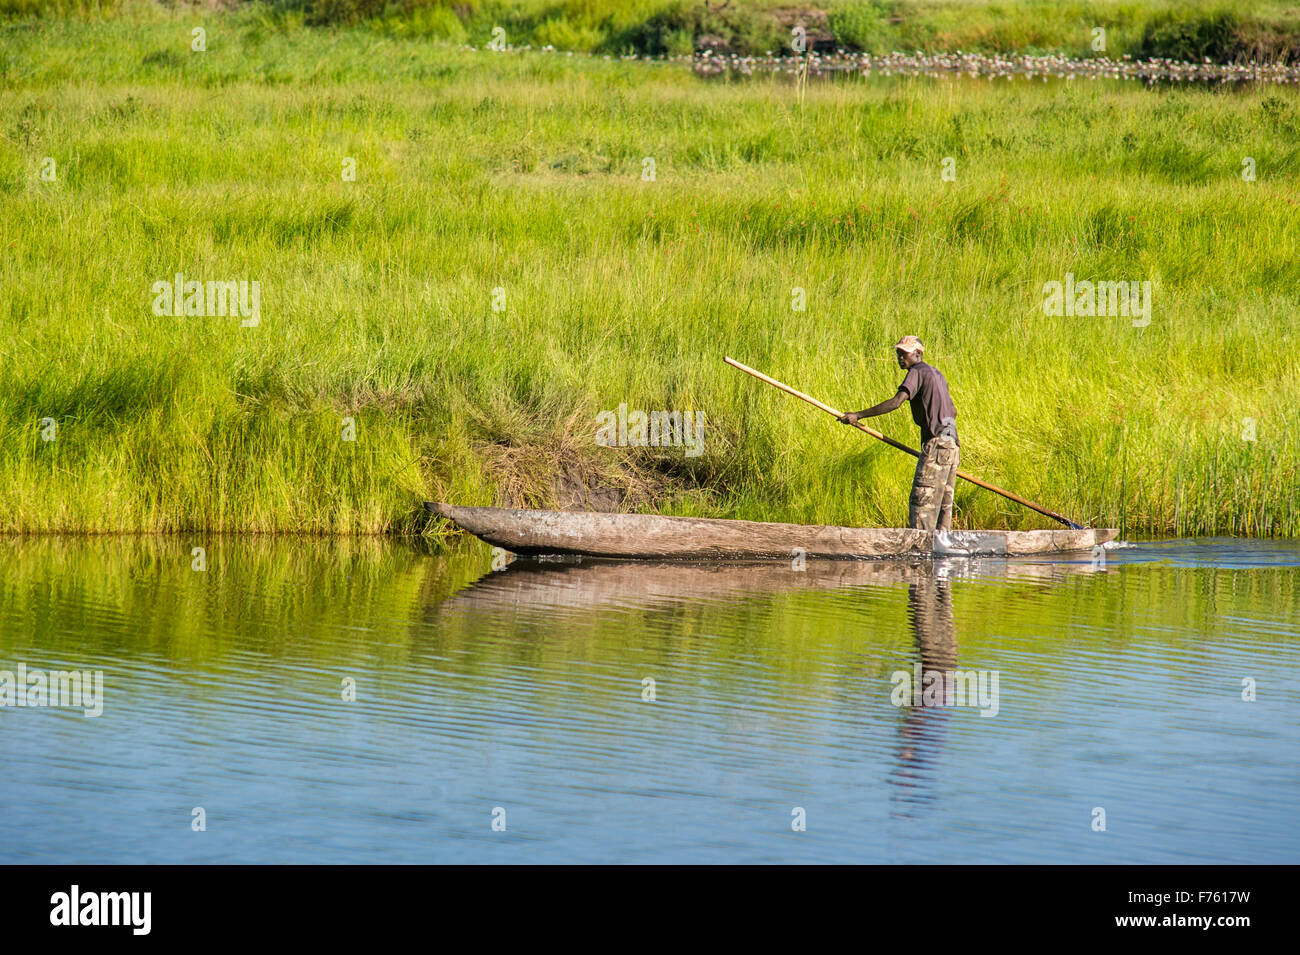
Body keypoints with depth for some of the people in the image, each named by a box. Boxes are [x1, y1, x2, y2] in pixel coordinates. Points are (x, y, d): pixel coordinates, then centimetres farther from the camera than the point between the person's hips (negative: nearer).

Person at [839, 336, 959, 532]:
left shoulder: (917, 372, -6)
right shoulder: (936, 373, 22)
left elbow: (896, 402, -18)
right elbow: (953, 411, 30)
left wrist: (858, 415, -19)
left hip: (936, 444, -9)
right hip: (953, 444, 9)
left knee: (921, 503, -12)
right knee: (943, 505, 8)